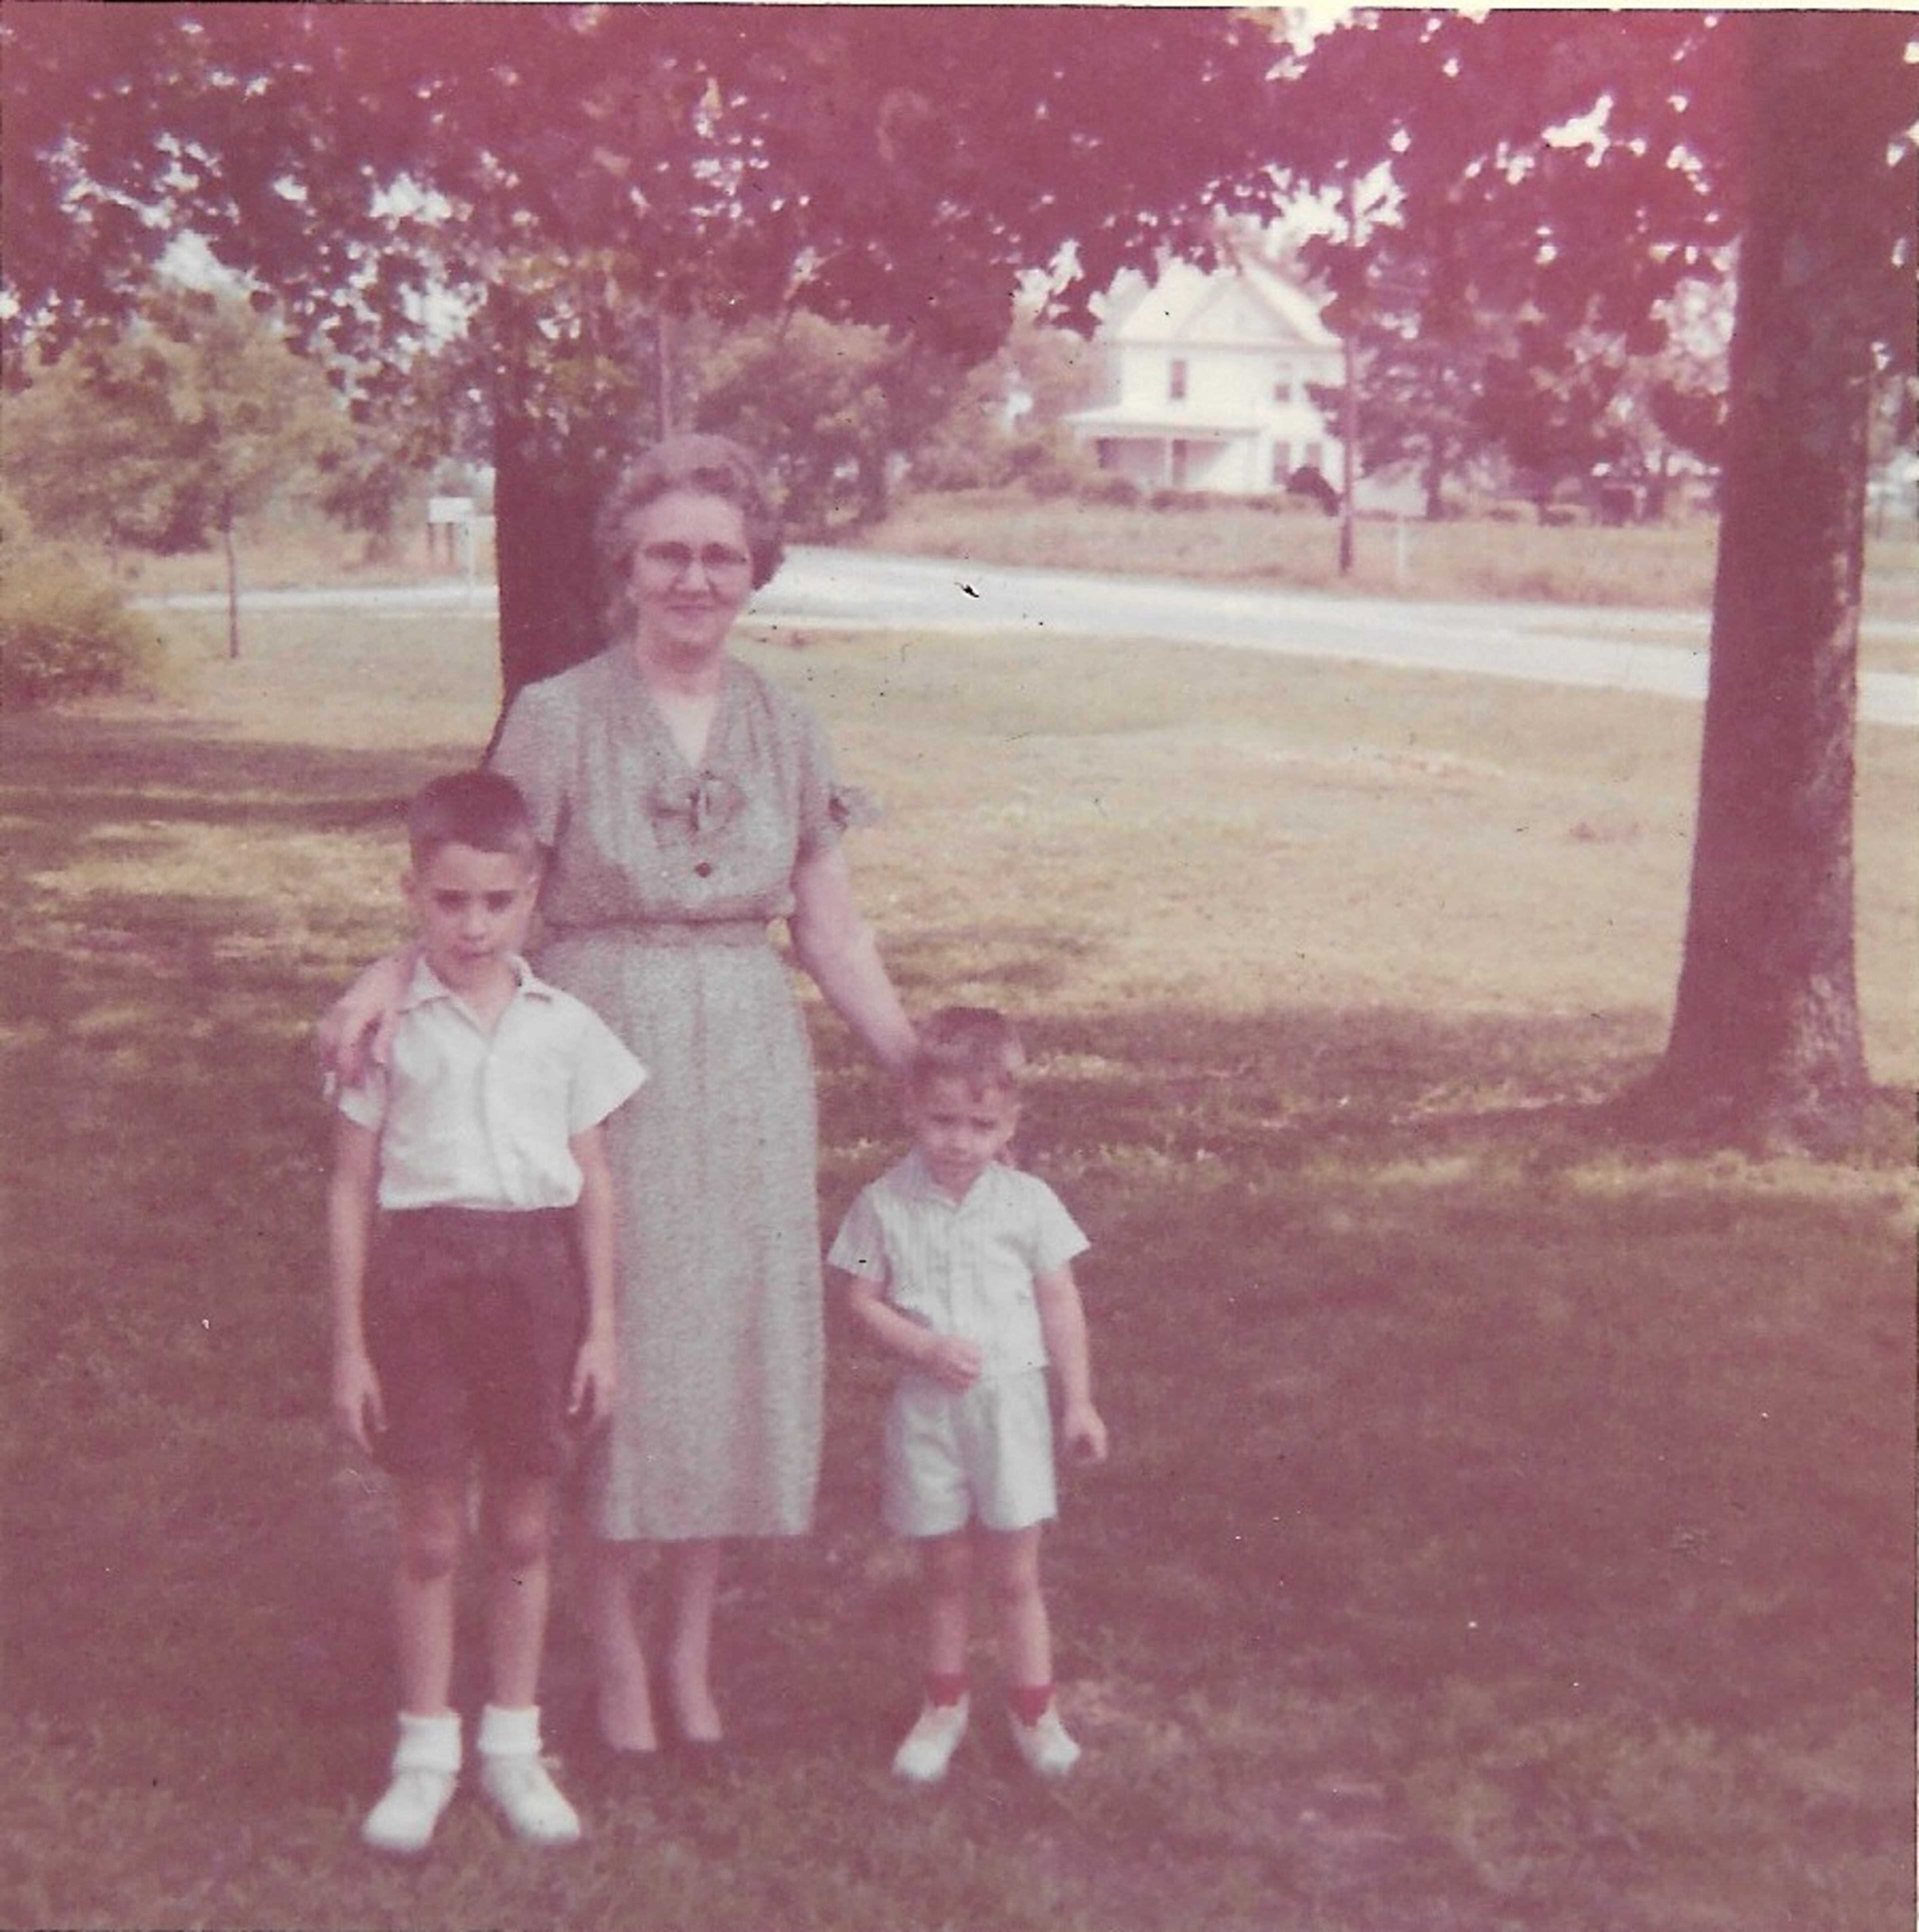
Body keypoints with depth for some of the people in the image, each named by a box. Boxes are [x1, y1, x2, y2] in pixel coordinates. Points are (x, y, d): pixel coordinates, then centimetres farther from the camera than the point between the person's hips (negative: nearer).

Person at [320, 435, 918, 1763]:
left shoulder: (786, 730, 5)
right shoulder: (557, 720, -5)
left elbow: (831, 929, 10)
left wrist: (925, 1073, 7)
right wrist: (390, 977, -27)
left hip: (750, 1066, 3)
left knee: (732, 1344, 8)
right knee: (613, 1345, 4)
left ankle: (693, 1651, 26)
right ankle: (616, 1653, 22)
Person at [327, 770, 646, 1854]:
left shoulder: (567, 1028, 2)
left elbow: (593, 1182, 6)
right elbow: (353, 1185, 0)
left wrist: (600, 1328, 5)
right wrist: (349, 1343, -1)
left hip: (538, 1267, 2)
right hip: (421, 1268, -1)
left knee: (524, 1529, 10)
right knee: (432, 1533, 7)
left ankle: (513, 1745, 26)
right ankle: (427, 1752, 22)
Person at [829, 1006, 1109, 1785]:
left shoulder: (1027, 1203, -4)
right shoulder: (885, 1205, -6)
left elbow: (1061, 1305, 2)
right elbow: (861, 1299, -4)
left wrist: (1079, 1402, 3)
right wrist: (924, 1348, -19)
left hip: (1010, 1403, 0)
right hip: (925, 1407, 0)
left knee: (1013, 1575, 7)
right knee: (944, 1571, 13)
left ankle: (1035, 1712, 23)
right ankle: (944, 1706, 31)